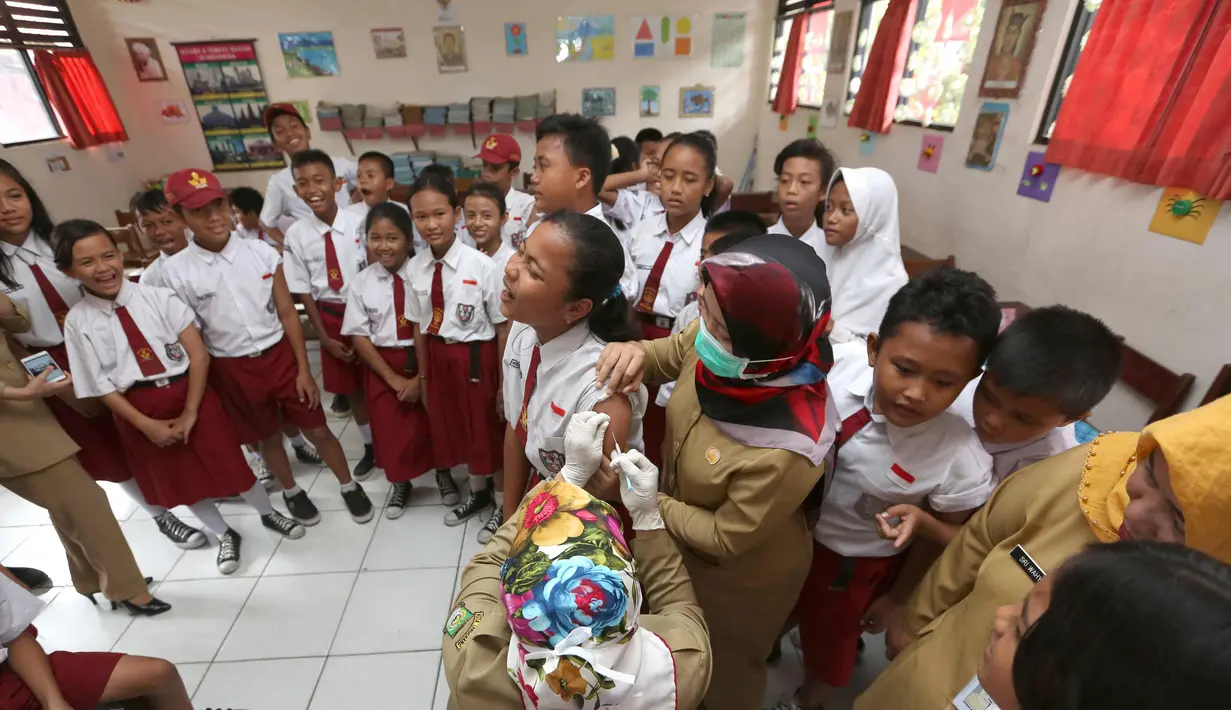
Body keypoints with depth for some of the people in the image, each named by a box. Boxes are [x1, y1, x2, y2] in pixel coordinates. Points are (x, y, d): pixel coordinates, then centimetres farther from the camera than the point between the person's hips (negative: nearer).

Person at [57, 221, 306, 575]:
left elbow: (198, 354, -12)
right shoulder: (78, 321, -6)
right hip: (138, 410, 2)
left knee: (228, 459, 9)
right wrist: (147, 425, -11)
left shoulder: (158, 297, -10)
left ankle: (268, 513, 35)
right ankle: (225, 535, 39)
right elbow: (101, 385, -4)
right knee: (177, 478, 17)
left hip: (190, 393, -2)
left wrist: (190, 411, -15)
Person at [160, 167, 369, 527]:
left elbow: (287, 313, -4)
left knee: (317, 429, 8)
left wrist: (304, 370, -4)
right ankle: (292, 492, 43)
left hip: (280, 355, 0)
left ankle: (349, 486, 30)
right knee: (266, 438, 18)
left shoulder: (262, 253, -9)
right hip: (231, 370, 0)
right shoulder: (176, 272, -9)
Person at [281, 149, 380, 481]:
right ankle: (370, 447, 37)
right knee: (351, 387, 15)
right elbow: (303, 290, -2)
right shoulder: (296, 234, -8)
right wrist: (324, 336, -4)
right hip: (330, 316, 2)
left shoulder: (359, 223, -13)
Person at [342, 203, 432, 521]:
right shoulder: (361, 284, -6)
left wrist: (422, 376, -12)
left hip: (426, 361, -2)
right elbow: (359, 337, -4)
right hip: (382, 365, 2)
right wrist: (393, 378, -9)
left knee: (434, 423, 11)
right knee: (391, 429, 13)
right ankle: (400, 485, 39)